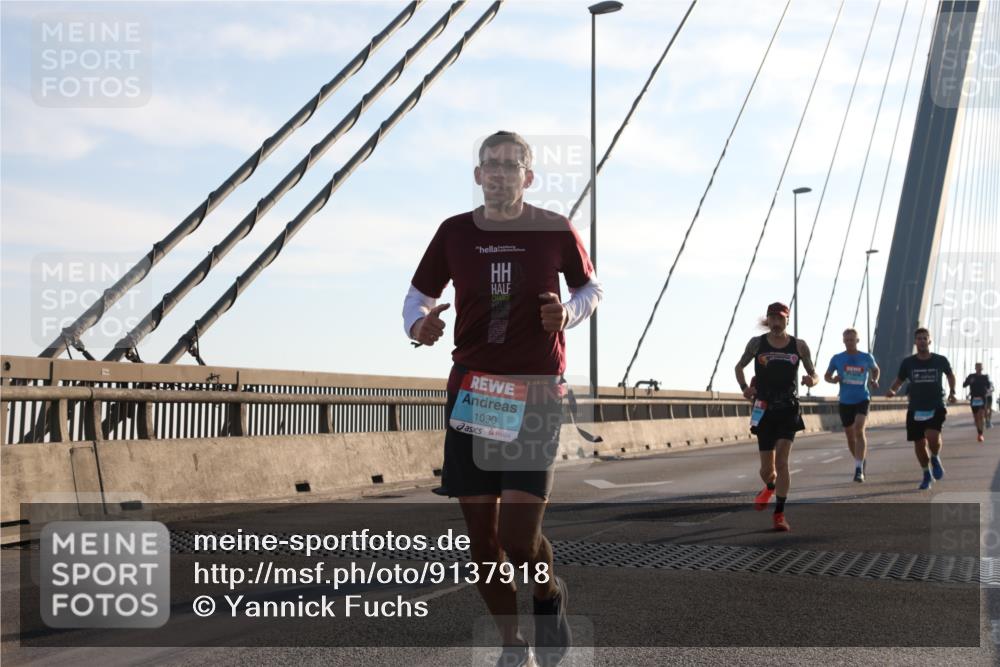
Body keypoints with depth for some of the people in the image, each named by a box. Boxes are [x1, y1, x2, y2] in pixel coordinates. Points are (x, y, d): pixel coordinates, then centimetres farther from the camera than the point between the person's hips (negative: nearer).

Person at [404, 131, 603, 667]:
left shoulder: (556, 231, -1)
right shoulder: (455, 233, 3)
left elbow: (591, 287, 15)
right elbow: (418, 296, 13)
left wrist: (569, 311, -8)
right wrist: (419, 325, -11)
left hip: (535, 396, -2)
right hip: (471, 394, 3)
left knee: (518, 537, -12)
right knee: (481, 539, 5)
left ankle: (551, 598, 23)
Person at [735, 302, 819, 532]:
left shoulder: (799, 346, 1)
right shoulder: (757, 343, 1)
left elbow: (814, 373, 7)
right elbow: (739, 367, 13)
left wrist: (812, 380, -17)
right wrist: (744, 388, -5)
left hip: (789, 410, -1)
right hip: (764, 410, 1)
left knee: (781, 460, -15)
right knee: (767, 468, 5)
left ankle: (779, 513, -9)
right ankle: (769, 488, 42)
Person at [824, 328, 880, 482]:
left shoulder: (867, 358, 0)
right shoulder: (837, 358, 1)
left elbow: (875, 369, 21)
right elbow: (827, 376, 12)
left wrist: (875, 380, 1)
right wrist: (834, 380, -11)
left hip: (862, 399, -2)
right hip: (845, 401, 2)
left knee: (859, 430, -23)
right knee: (850, 436, 10)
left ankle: (859, 469, -25)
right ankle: (860, 461, 36)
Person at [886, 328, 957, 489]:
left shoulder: (940, 361, -2)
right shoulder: (908, 363, -1)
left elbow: (950, 375, 19)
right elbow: (899, 381, 8)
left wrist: (952, 392, 9)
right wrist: (892, 390, -12)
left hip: (936, 408, -2)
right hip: (915, 409, 2)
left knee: (933, 436, -25)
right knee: (919, 444, 5)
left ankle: (935, 458, 9)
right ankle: (927, 475, 28)